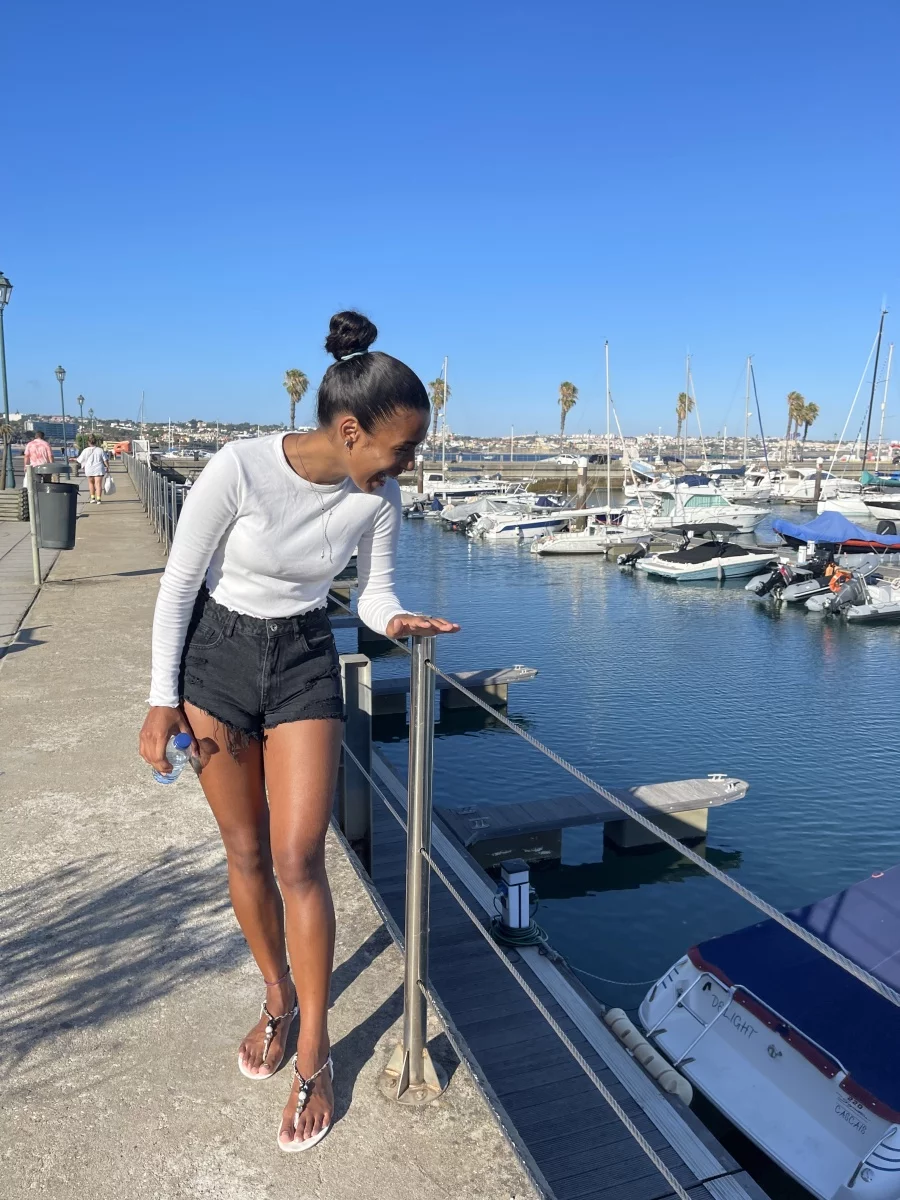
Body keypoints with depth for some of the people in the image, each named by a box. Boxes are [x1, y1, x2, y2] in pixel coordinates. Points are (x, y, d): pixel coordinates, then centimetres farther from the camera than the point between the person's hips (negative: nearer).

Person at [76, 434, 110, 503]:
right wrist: (107, 467, 9)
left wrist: (83, 467, 19)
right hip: (99, 469, -1)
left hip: (89, 469, 1)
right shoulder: (100, 450, -5)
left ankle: (92, 498, 20)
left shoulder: (85, 451, -4)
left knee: (91, 483, 21)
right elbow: (105, 460, -5)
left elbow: (80, 461, 2)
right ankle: (98, 498, -15)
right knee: (98, 484, -3)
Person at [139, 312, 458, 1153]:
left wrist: (395, 621, -23)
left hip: (305, 662, 1)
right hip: (216, 656, -1)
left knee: (297, 859, -4)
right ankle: (277, 996, 38)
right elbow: (179, 583, -13)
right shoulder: (239, 469, -24)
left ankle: (315, 1053, 15)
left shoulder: (377, 498, -13)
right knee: (246, 852, 11)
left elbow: (375, 591, 1)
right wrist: (163, 699, -9)